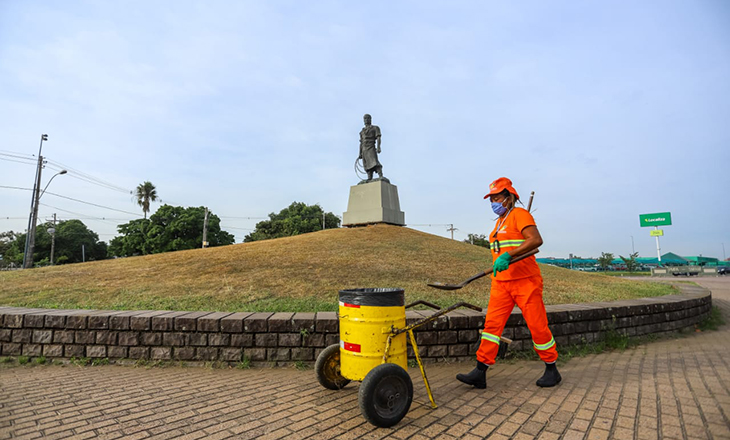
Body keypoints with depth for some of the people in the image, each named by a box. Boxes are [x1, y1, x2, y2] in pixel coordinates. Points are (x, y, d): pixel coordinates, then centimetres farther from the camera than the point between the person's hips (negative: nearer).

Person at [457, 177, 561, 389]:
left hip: (525, 281, -7)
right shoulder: (500, 222, 18)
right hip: (501, 282, 7)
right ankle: (480, 371, 0)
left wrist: (508, 255, -33)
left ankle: (552, 370, 23)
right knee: (492, 323, -1)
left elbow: (536, 240, -24)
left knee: (537, 326, 3)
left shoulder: (520, 215, -9)